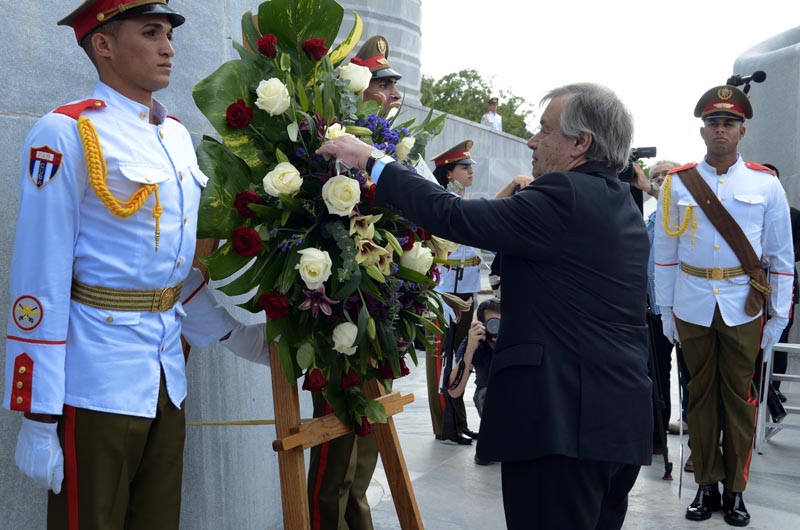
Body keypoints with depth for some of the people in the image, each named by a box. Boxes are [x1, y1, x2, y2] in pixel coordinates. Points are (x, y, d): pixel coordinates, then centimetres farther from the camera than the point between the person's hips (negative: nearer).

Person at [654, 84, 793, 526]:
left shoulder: (765, 184, 1)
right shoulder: (677, 183, 2)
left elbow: (781, 257, 3)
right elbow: (665, 253, 5)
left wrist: (779, 316, 0)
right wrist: (665, 311, 4)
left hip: (743, 309, -1)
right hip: (692, 307, 1)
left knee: (740, 398, 7)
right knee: (700, 395, 9)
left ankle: (735, 490, 19)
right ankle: (706, 485, 20)